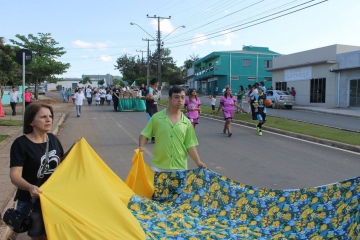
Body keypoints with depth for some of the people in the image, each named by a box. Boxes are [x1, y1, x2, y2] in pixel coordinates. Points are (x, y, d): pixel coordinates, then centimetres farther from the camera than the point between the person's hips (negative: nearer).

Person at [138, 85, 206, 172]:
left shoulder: (186, 122, 2)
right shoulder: (157, 117, -4)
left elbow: (190, 145, 4)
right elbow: (144, 134, 1)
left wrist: (198, 162, -3)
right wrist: (140, 148, -16)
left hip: (179, 167, 2)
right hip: (158, 166, -1)